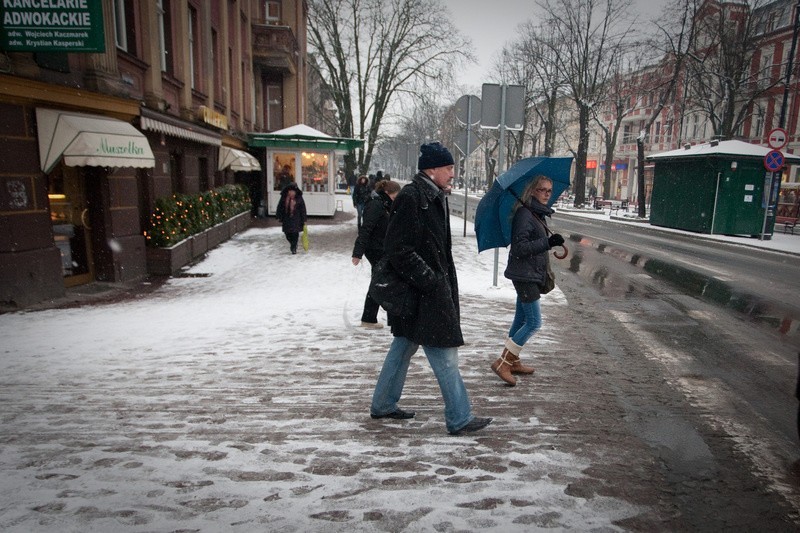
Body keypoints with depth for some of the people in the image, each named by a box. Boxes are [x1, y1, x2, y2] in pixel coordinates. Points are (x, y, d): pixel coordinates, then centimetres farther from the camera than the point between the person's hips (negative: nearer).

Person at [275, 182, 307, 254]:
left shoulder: (299, 198, -4)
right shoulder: (284, 198, 1)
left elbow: (303, 210, -2)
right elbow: (280, 207, 8)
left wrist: (303, 220, -3)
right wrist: (279, 217, 4)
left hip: (296, 219, -3)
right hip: (286, 218, 3)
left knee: (295, 233, -5)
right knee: (287, 233, 7)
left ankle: (294, 247, 11)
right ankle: (293, 244, 34)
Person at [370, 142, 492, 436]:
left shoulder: (434, 198, 12)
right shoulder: (410, 198, -18)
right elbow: (397, 249, -21)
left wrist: (444, 282, 15)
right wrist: (430, 281, -20)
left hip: (434, 287, 10)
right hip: (423, 292, -10)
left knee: (404, 345, 18)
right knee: (444, 351, -2)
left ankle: (383, 405, 32)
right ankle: (459, 418, 11)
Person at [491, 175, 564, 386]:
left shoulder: (539, 214, 14)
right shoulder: (524, 214, -16)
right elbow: (519, 247, -22)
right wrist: (548, 242, -29)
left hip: (531, 275, 10)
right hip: (525, 275, -10)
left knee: (522, 319, 17)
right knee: (534, 322, -9)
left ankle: (513, 362, 29)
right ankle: (502, 363, -2)